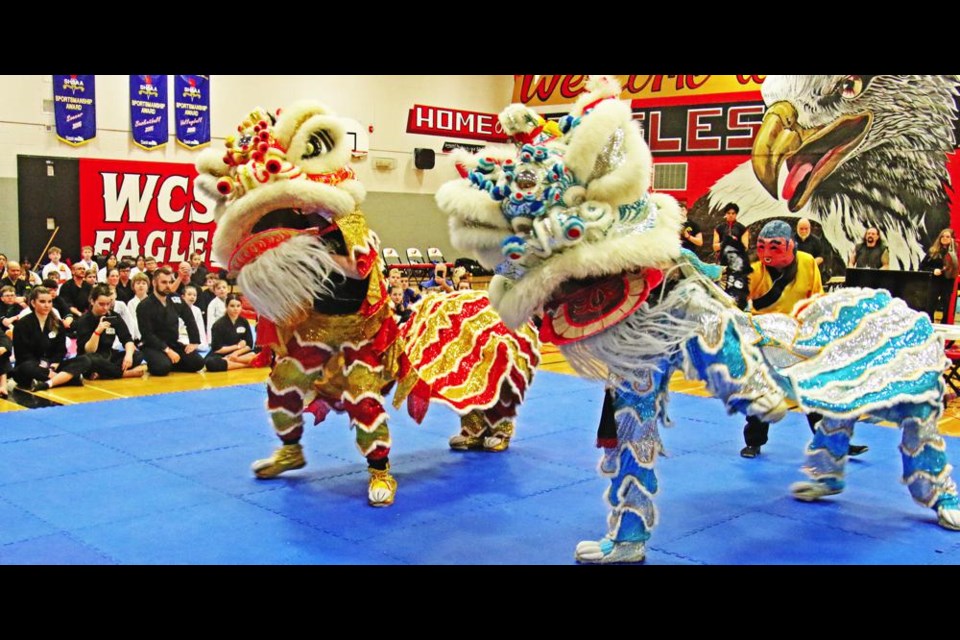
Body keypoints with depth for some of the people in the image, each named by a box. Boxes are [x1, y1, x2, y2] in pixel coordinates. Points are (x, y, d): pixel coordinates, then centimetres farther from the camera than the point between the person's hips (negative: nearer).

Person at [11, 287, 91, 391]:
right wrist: (44, 368, -22)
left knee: (84, 360, -20)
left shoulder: (58, 324, 11)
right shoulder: (23, 324, -3)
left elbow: (61, 350, 6)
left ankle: (46, 384, -38)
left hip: (52, 367, 5)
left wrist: (54, 365, -16)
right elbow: (23, 354, -10)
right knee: (28, 367, -41)